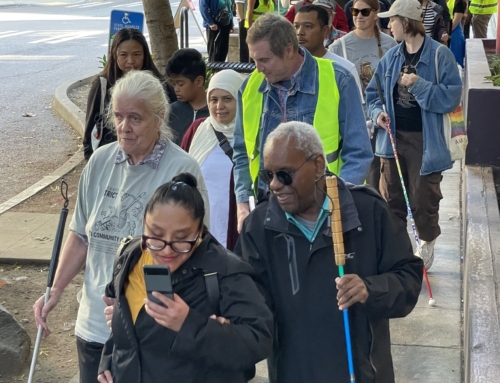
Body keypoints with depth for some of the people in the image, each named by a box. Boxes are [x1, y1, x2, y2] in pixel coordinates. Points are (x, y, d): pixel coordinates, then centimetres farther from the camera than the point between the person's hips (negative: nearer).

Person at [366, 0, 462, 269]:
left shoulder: (440, 55, -11)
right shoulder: (391, 57, 6)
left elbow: (452, 97, -15)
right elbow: (373, 93, 13)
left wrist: (419, 84, -23)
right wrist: (377, 113, -7)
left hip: (425, 140, -5)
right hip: (392, 137, 5)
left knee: (423, 198, 5)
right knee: (390, 197, 12)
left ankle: (426, 244, 29)